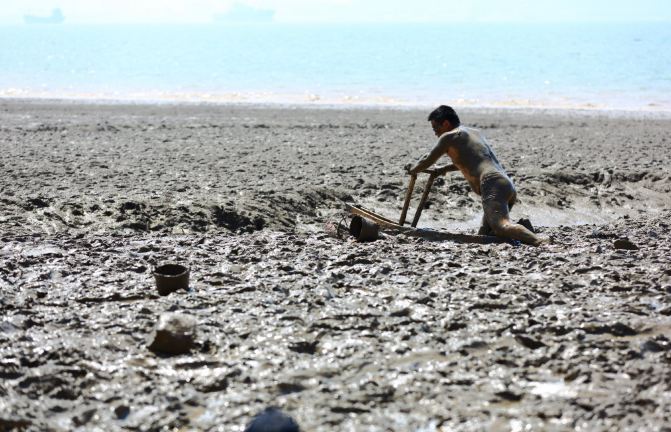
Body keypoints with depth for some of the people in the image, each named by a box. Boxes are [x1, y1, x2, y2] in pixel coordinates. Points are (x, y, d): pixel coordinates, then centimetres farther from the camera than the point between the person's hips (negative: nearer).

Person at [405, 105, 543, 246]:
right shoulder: (476, 132, 32)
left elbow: (427, 160, 18)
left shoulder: (449, 137, 8)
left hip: (492, 185, -9)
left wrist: (412, 169, 38)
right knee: (484, 236, 11)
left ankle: (539, 243, -49)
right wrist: (445, 169, 55)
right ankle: (521, 226, -10)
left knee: (502, 226, -30)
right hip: (508, 184, 9)